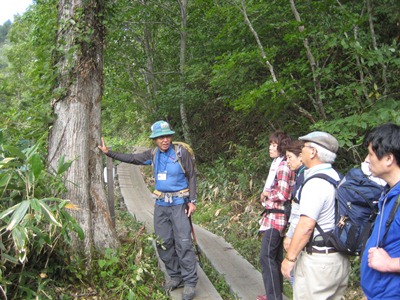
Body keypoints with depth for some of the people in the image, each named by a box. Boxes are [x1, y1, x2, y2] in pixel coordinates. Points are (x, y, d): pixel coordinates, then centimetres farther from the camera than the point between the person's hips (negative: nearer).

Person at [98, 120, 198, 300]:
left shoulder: (181, 153, -9)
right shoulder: (153, 155, 4)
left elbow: (191, 177, -5)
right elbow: (131, 159, 11)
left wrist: (192, 201, -9)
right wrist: (108, 153, 8)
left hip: (179, 203, -5)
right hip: (161, 204, 5)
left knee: (183, 243, -8)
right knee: (163, 243, 8)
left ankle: (190, 283, 0)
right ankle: (175, 277, 21)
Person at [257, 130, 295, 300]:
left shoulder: (283, 167, -16)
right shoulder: (276, 164, 14)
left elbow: (282, 195, -22)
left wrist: (266, 194, -6)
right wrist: (266, 194, 2)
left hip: (276, 217, -10)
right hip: (273, 215, 10)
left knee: (266, 257, -8)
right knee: (275, 257, 15)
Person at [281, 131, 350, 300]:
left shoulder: (315, 183, -20)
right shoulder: (338, 178, 7)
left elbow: (306, 226, -24)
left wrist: (289, 258, -16)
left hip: (318, 261, -9)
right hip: (341, 258, 9)